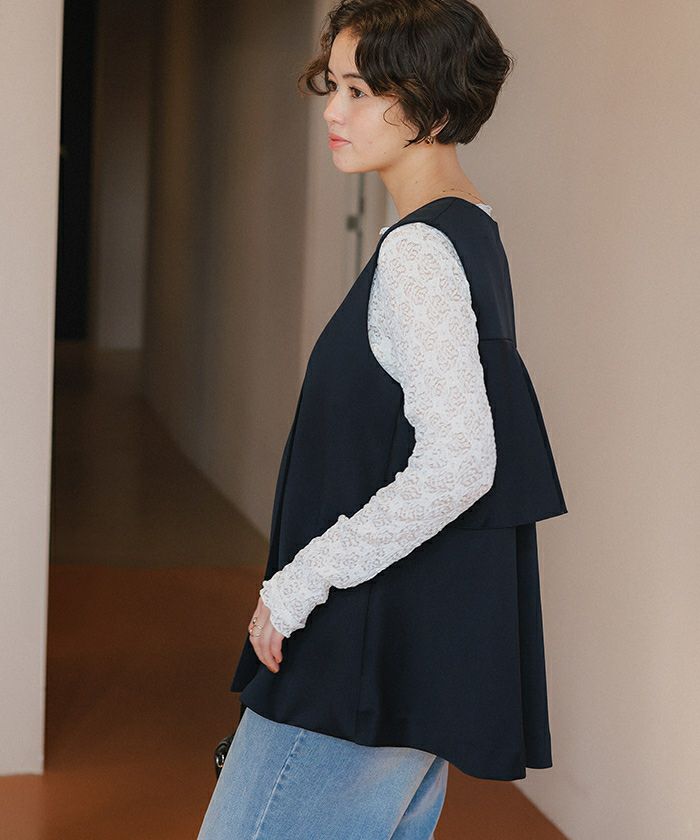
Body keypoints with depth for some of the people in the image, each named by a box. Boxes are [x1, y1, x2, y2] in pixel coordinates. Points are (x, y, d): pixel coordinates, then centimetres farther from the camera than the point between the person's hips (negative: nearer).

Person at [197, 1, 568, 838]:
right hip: (432, 637, 10)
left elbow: (455, 466, -27)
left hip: (375, 645, -10)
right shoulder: (471, 230, 12)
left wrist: (296, 585, -20)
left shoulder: (419, 250, -19)